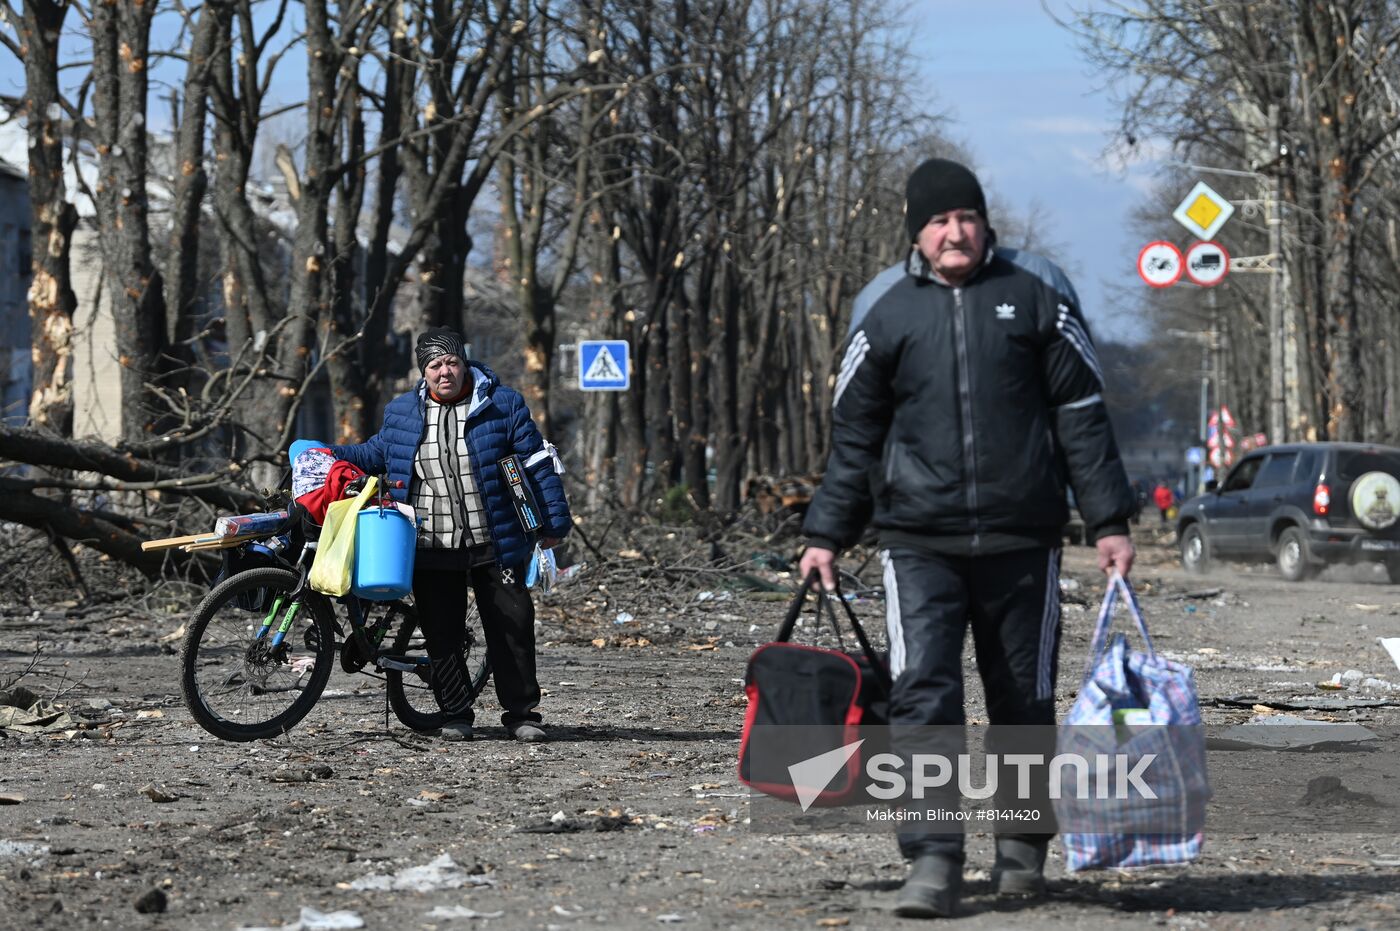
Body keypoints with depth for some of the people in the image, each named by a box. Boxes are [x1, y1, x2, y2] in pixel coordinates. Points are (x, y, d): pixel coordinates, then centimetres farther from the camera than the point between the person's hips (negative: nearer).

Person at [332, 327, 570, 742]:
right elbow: (377, 453, 23)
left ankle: (522, 714, 10)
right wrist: (328, 455, 10)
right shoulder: (401, 412, 7)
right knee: (441, 637, 4)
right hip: (432, 551, 2)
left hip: (494, 547, -2)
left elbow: (536, 463, 1)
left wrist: (553, 521, 0)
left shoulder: (503, 405, -1)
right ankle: (456, 715, 15)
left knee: (512, 629, 1)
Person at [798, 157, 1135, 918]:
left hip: (1022, 541, 0)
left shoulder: (1036, 299, 6)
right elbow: (854, 436, 14)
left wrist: (1109, 521, 1)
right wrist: (827, 534, 9)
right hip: (919, 544, 0)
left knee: (1024, 699, 8)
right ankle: (933, 862, -15)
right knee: (922, 693, -13)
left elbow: (1082, 419, 6)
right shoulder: (887, 316, 8)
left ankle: (1022, 847, 25)